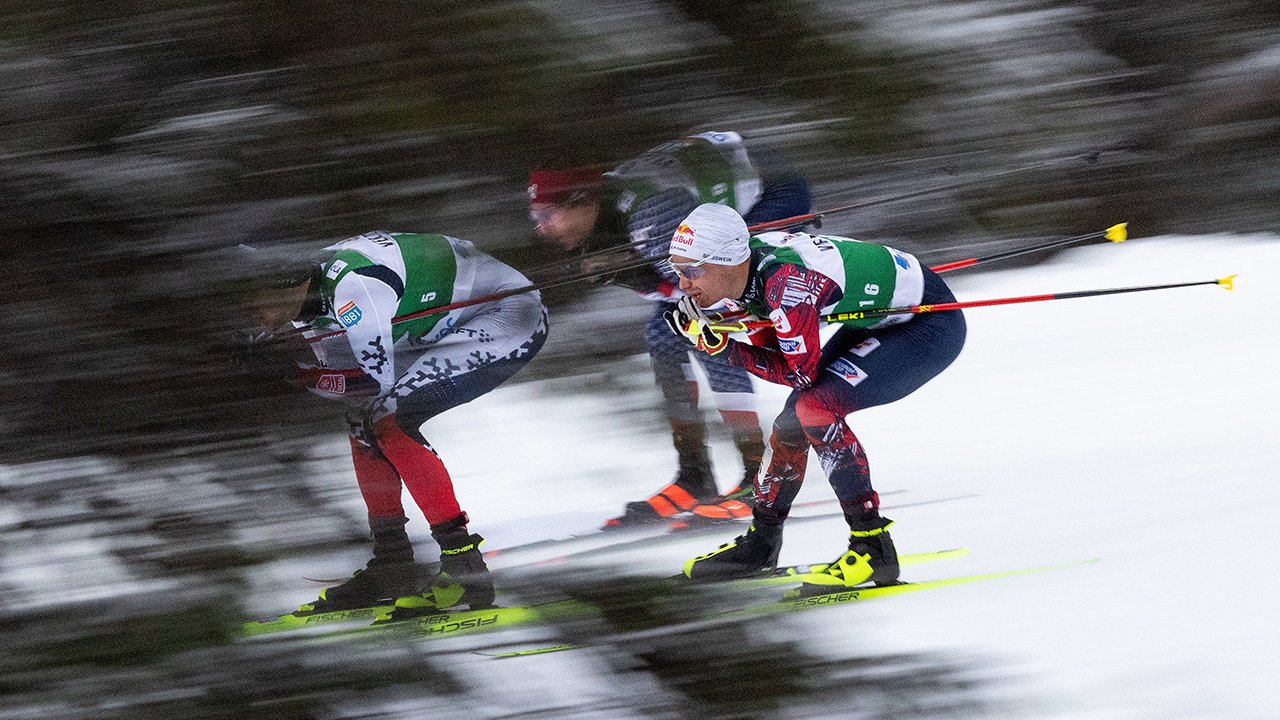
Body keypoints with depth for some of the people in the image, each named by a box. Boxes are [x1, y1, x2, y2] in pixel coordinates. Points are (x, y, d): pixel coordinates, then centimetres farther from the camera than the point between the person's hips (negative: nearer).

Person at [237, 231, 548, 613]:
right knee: (363, 418, 7)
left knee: (390, 418, -21)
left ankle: (465, 569, -20)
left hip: (516, 319, -10)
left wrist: (289, 371, -15)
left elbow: (377, 378, -22)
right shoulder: (315, 284, 0)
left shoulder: (351, 287, -28)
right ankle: (392, 566, 13)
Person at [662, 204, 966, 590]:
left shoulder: (784, 283, -33)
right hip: (874, 321, 9)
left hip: (932, 325, -9)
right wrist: (708, 326, -10)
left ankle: (874, 549, -18)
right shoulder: (745, 263, -8)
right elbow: (775, 341, 6)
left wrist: (721, 347, -23)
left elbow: (801, 371, -25)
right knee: (793, 422, 9)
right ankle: (760, 545, 28)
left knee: (816, 409, -23)